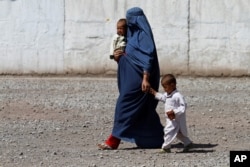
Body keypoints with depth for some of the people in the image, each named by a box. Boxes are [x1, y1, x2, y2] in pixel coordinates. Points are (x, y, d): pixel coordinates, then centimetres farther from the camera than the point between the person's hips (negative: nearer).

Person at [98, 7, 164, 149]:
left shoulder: (143, 35, -11)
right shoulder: (133, 35, 18)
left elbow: (148, 57, -19)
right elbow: (129, 57, 23)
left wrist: (146, 78, -27)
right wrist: (119, 57, 1)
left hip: (138, 77, -10)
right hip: (132, 77, 10)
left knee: (124, 106, -10)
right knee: (143, 111, 10)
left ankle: (113, 142, -10)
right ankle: (157, 140, 13)